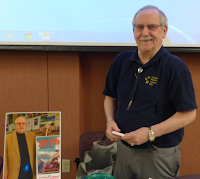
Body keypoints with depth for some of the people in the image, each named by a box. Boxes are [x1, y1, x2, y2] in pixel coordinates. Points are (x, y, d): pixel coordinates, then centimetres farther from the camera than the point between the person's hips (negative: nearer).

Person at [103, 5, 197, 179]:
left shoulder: (175, 66, -14)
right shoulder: (121, 61, 2)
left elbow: (189, 113, -15)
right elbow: (111, 96, 14)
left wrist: (151, 133, -22)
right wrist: (111, 121, -5)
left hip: (160, 155, -4)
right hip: (123, 149, 5)